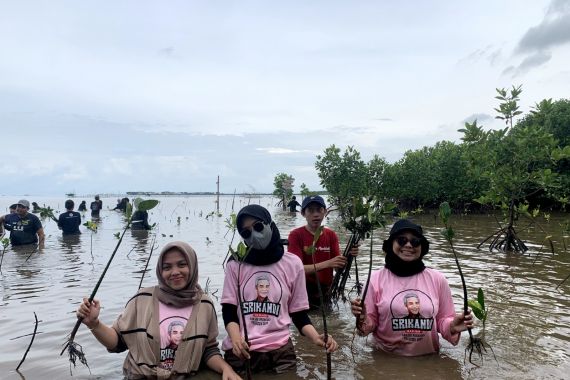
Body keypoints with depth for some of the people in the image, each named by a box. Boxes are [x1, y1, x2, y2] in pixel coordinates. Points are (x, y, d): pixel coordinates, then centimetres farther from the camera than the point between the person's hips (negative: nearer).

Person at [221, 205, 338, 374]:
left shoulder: (293, 263, -2)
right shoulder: (235, 263, -2)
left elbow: (299, 313, 2)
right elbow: (229, 311, -2)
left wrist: (316, 337, -15)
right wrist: (236, 338, -21)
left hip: (280, 349, 0)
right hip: (239, 351, 0)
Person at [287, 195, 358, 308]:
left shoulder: (331, 235, 3)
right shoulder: (296, 235, -11)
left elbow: (338, 267, -2)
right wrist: (327, 263, -30)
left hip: (326, 294, 4)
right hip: (304, 293, -4)